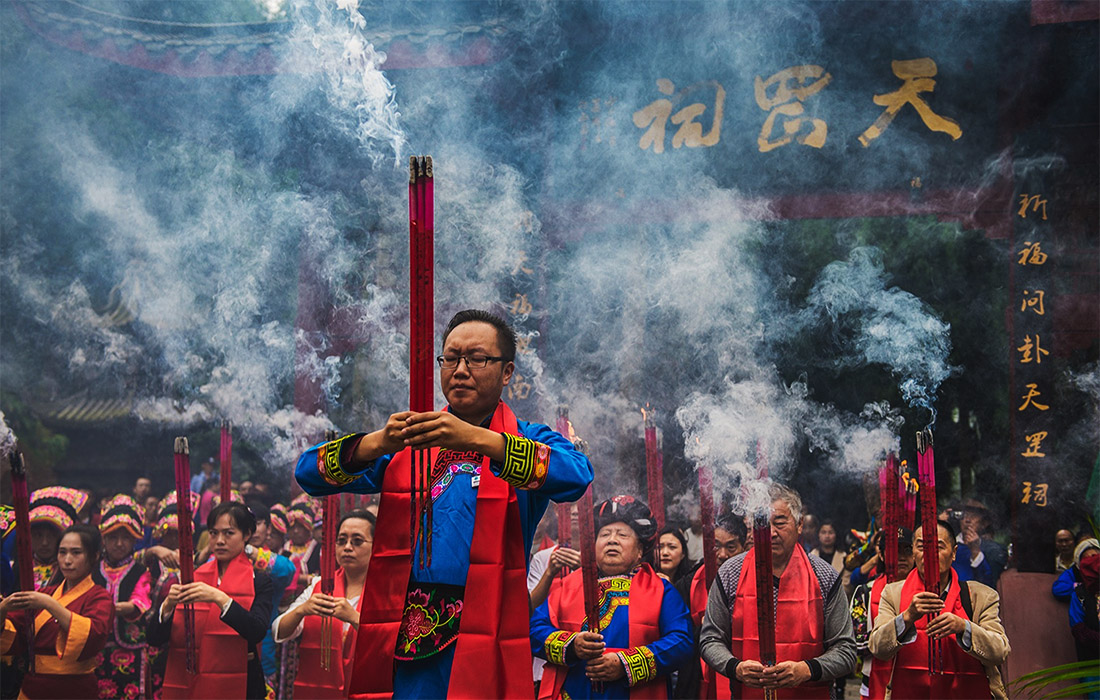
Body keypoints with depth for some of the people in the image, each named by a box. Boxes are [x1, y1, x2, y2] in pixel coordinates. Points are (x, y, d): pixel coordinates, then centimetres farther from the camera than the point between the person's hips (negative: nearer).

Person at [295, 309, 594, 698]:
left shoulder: (530, 442, 7)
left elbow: (577, 475, -17)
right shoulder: (403, 439, 14)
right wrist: (379, 443, -17)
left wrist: (476, 439, -28)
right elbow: (309, 472, 3)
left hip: (482, 647, -2)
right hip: (399, 645, 2)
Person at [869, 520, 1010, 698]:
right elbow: (878, 649, -5)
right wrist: (908, 617, -19)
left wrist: (962, 627, -19)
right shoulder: (892, 594, 7)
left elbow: (1000, 652, -5)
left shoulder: (982, 596, 6)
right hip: (908, 694, 0)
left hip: (966, 694, 0)